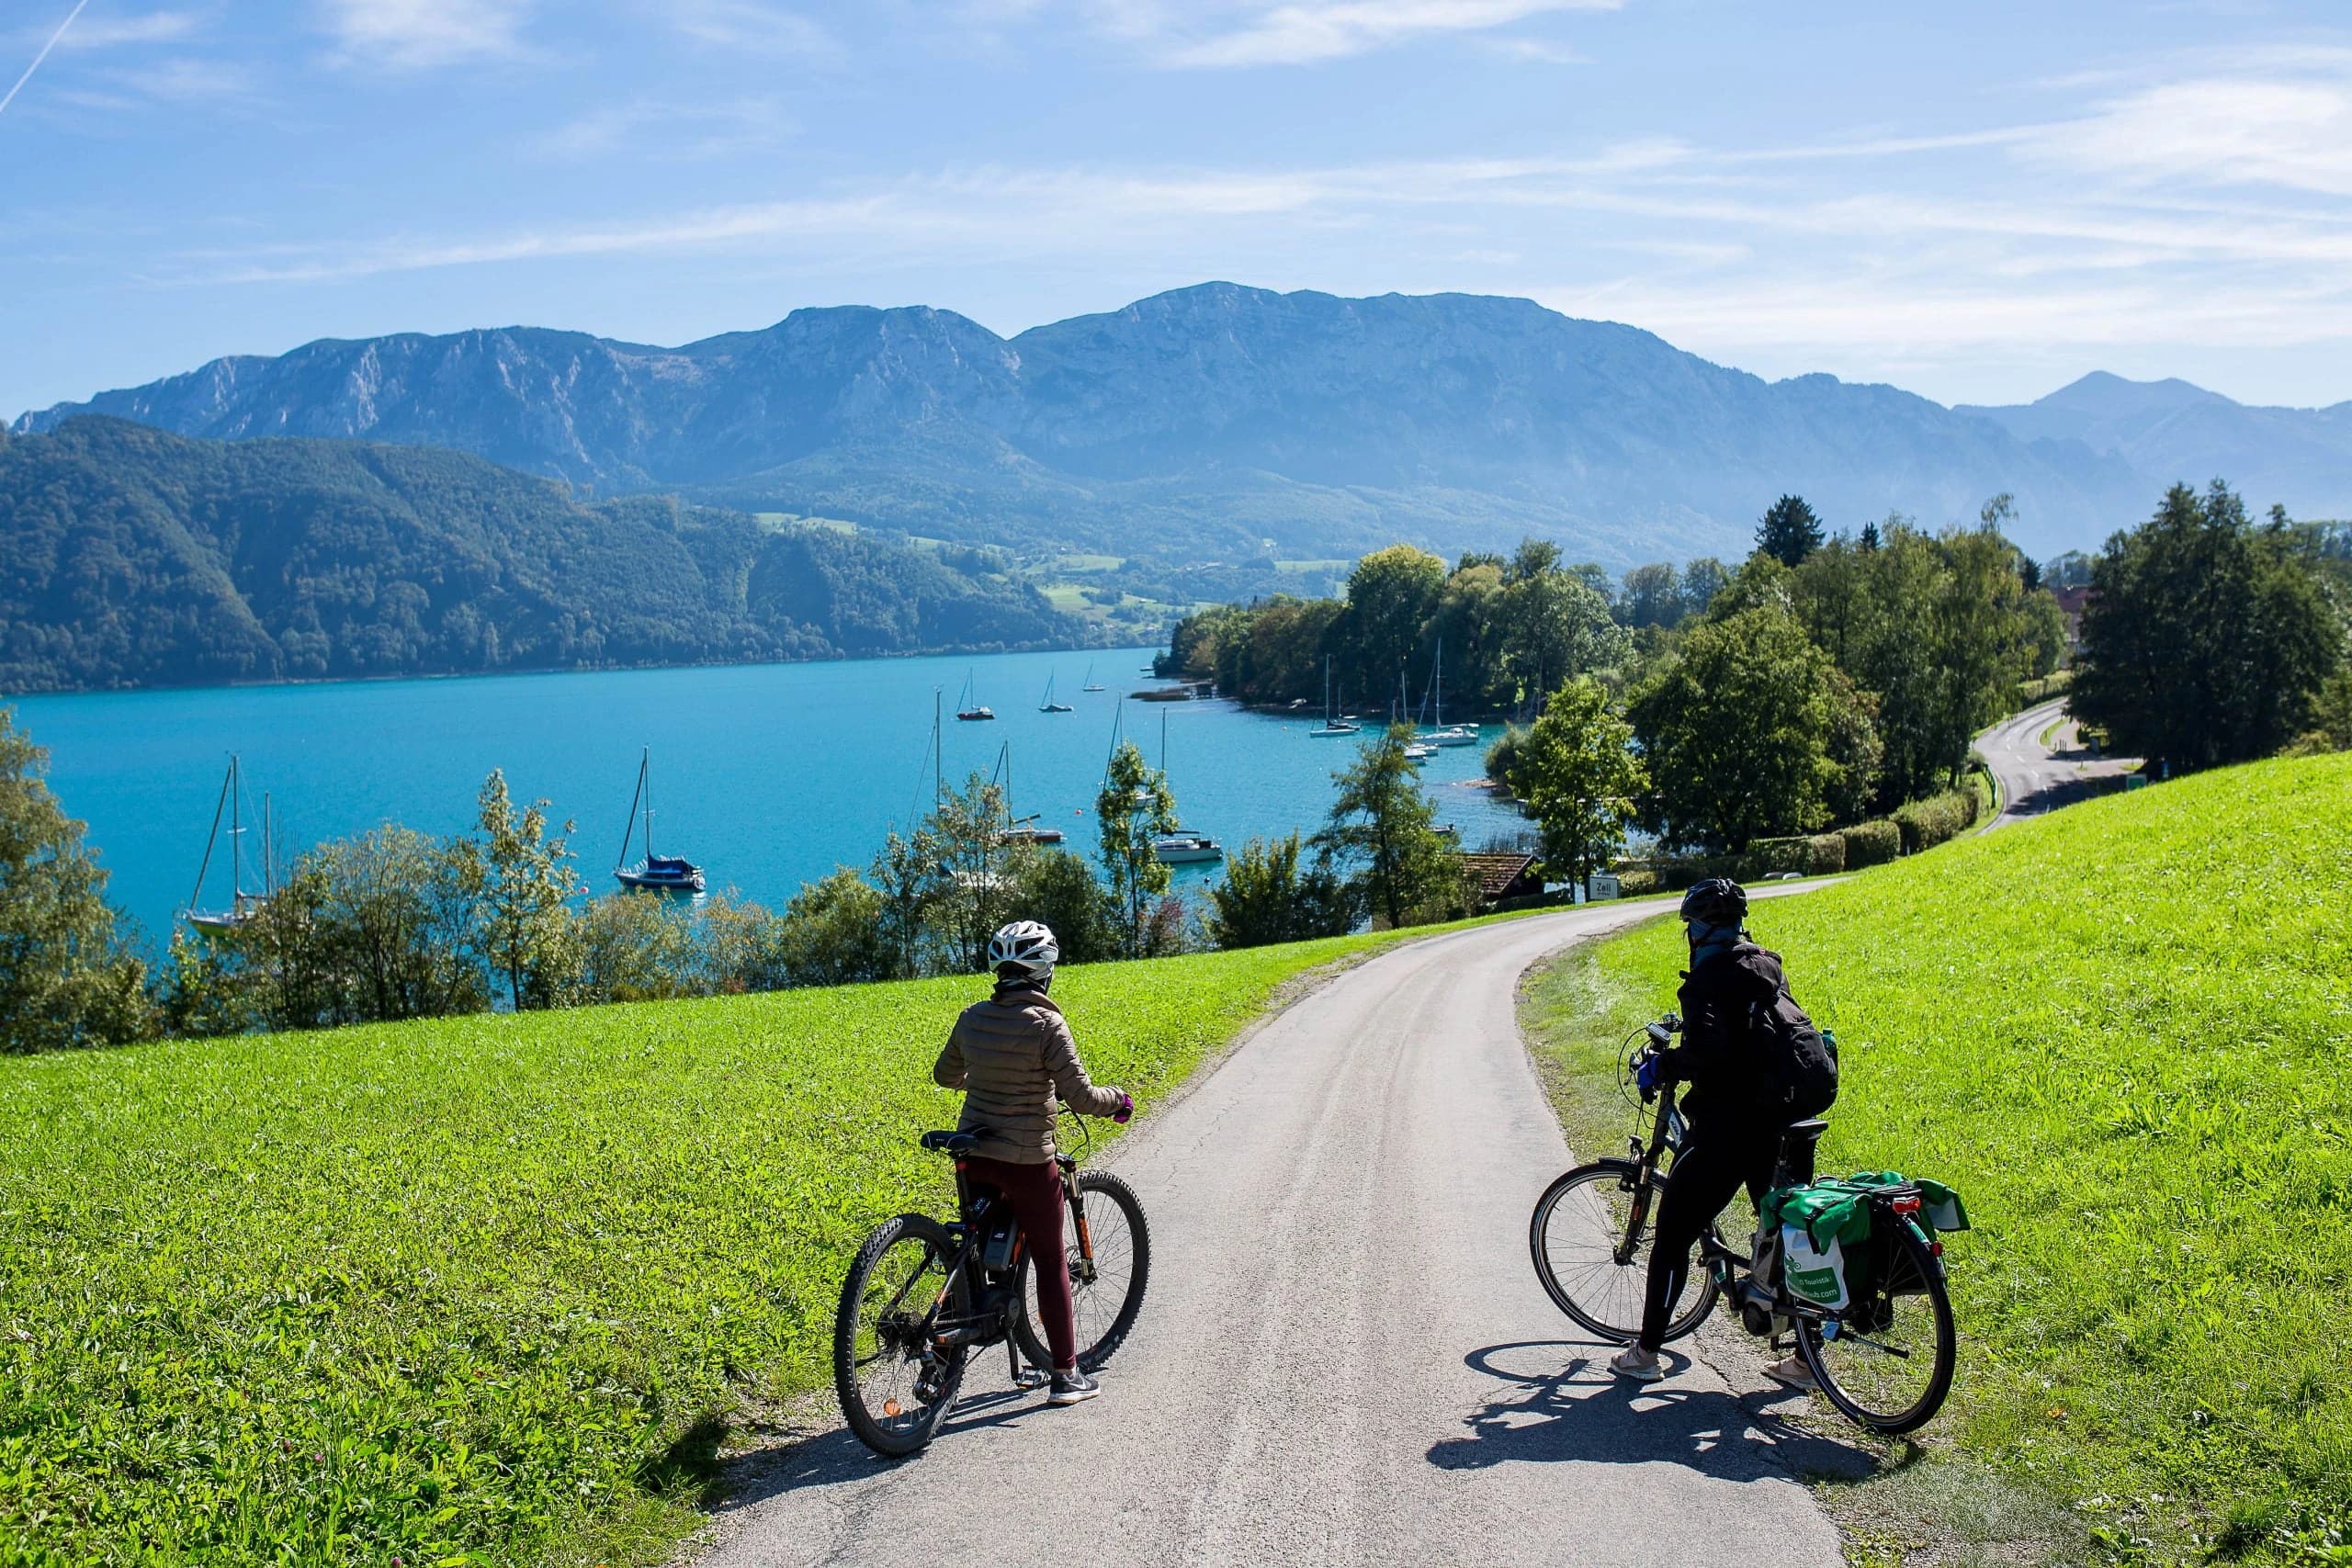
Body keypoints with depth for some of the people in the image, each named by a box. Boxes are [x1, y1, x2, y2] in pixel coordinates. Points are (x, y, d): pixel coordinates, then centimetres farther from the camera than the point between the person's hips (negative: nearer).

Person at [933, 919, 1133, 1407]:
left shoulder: (972, 1018, 1)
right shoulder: (1046, 1025, -17)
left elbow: (944, 1074, 16)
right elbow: (1080, 1095, -19)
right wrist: (1117, 1100, 2)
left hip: (974, 1157, 5)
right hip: (1028, 1164, -5)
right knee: (1050, 1262, 9)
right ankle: (1066, 1375, 15)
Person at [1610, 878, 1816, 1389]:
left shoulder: (1709, 979, -15)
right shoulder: (1767, 969, 10)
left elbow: (1706, 1050, -29)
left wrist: (1661, 1066, -11)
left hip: (1723, 1131, -8)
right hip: (1775, 1128, 8)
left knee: (1672, 1234, 4)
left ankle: (1646, 1353, 10)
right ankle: (1806, 1360, 18)